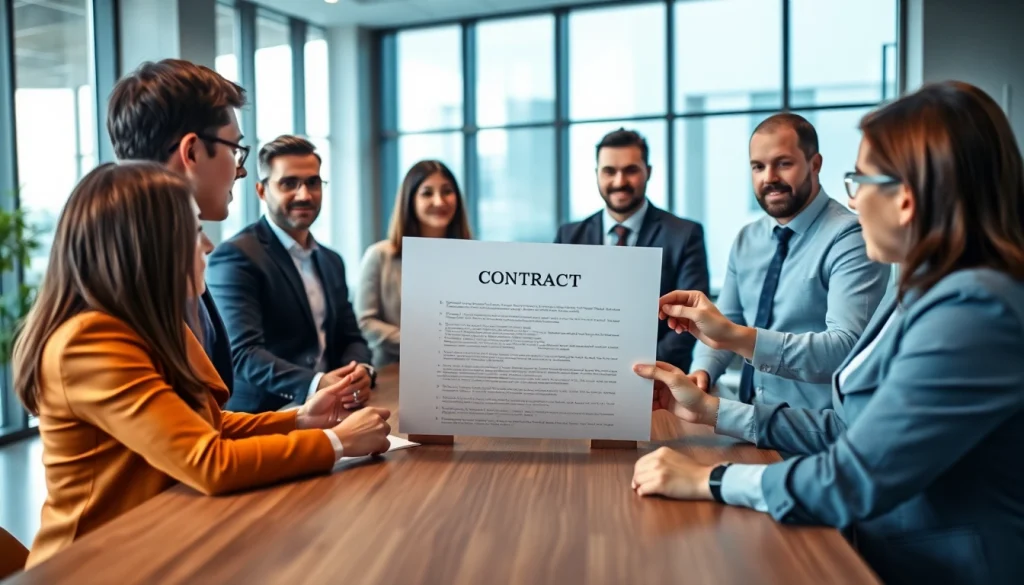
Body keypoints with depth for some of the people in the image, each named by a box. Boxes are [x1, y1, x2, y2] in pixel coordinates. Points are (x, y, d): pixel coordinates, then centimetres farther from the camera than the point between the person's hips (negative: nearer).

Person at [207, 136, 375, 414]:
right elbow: (243, 351, -17)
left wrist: (360, 371, -9)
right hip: (263, 418, -6)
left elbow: (351, 338, 13)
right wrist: (315, 384, -31)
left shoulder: (331, 261, 15)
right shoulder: (235, 256, -8)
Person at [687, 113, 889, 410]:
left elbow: (848, 348, -23)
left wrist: (744, 339, -34)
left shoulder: (851, 238, -12)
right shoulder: (746, 240, 10)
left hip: (817, 427, -5)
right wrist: (702, 370, -10)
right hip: (749, 417, 6)